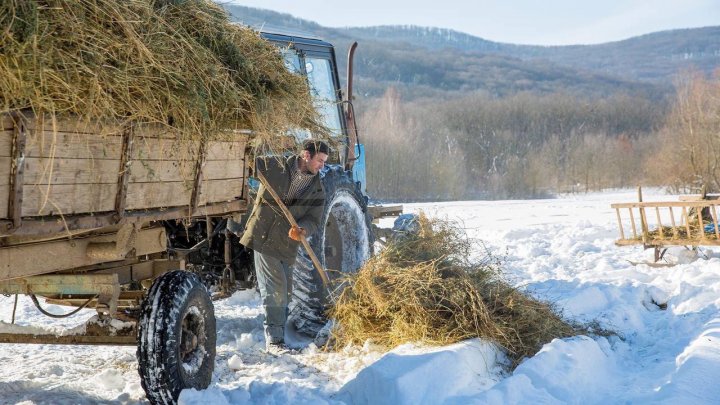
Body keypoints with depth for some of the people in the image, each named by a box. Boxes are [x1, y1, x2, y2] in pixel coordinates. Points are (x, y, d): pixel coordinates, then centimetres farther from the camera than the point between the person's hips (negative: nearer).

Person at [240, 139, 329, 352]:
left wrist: (302, 229, -21)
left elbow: (313, 220, 1)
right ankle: (274, 340, -6)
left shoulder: (317, 190, 8)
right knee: (274, 290, -10)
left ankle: (277, 337, 25)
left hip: (287, 245, 5)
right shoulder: (275, 167, -1)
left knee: (284, 293, 11)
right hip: (263, 237, -5)